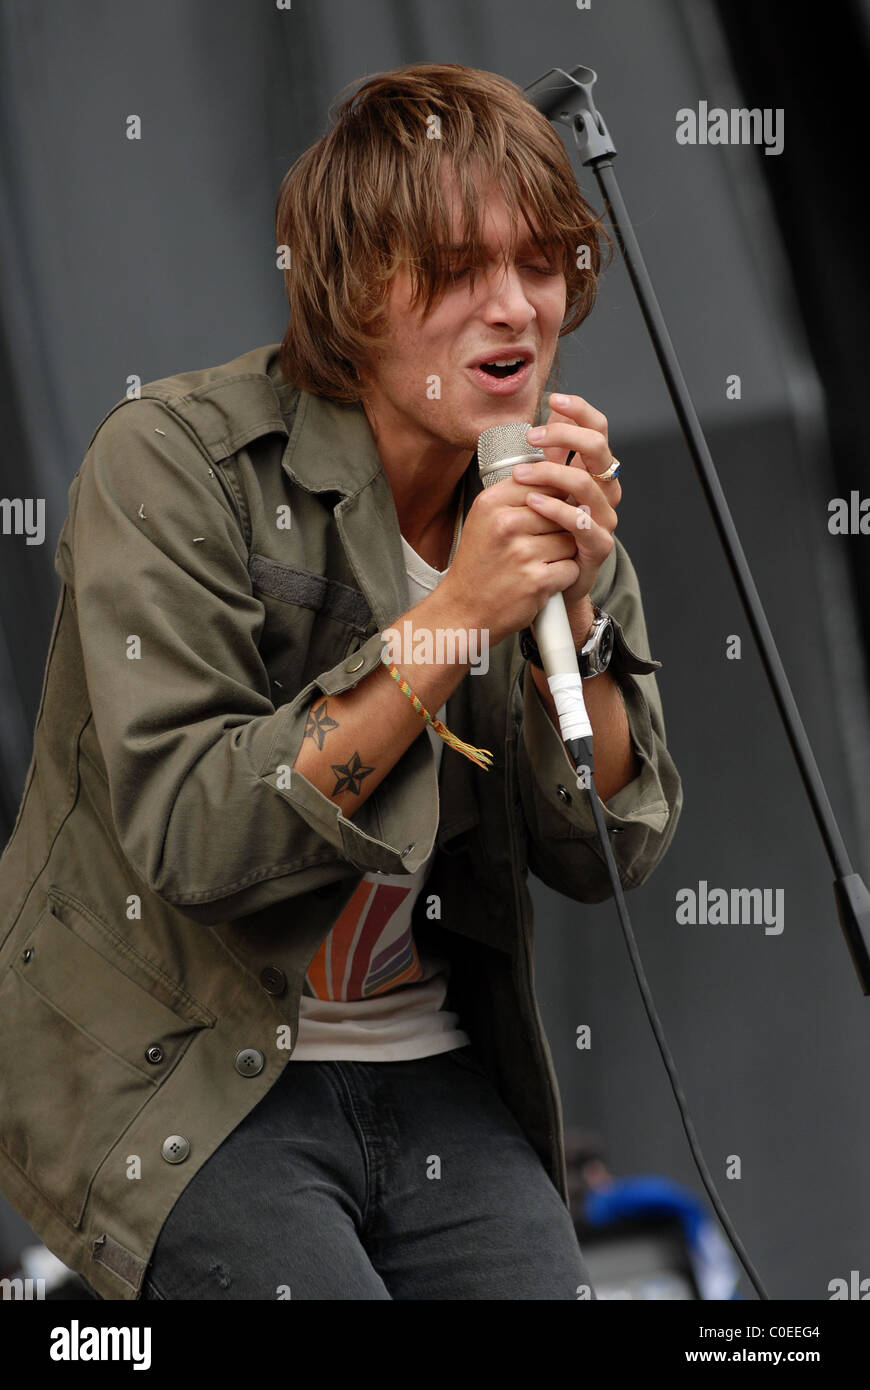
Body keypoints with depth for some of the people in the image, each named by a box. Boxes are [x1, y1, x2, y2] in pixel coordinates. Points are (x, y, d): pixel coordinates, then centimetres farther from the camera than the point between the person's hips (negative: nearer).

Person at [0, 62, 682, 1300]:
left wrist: (575, 611, -13)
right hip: (184, 1089, -5)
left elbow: (608, 856, 3)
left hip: (434, 1074, 5)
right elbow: (186, 835, -20)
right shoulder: (174, 464, -12)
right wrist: (452, 621, -23)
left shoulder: (548, 495, 5)